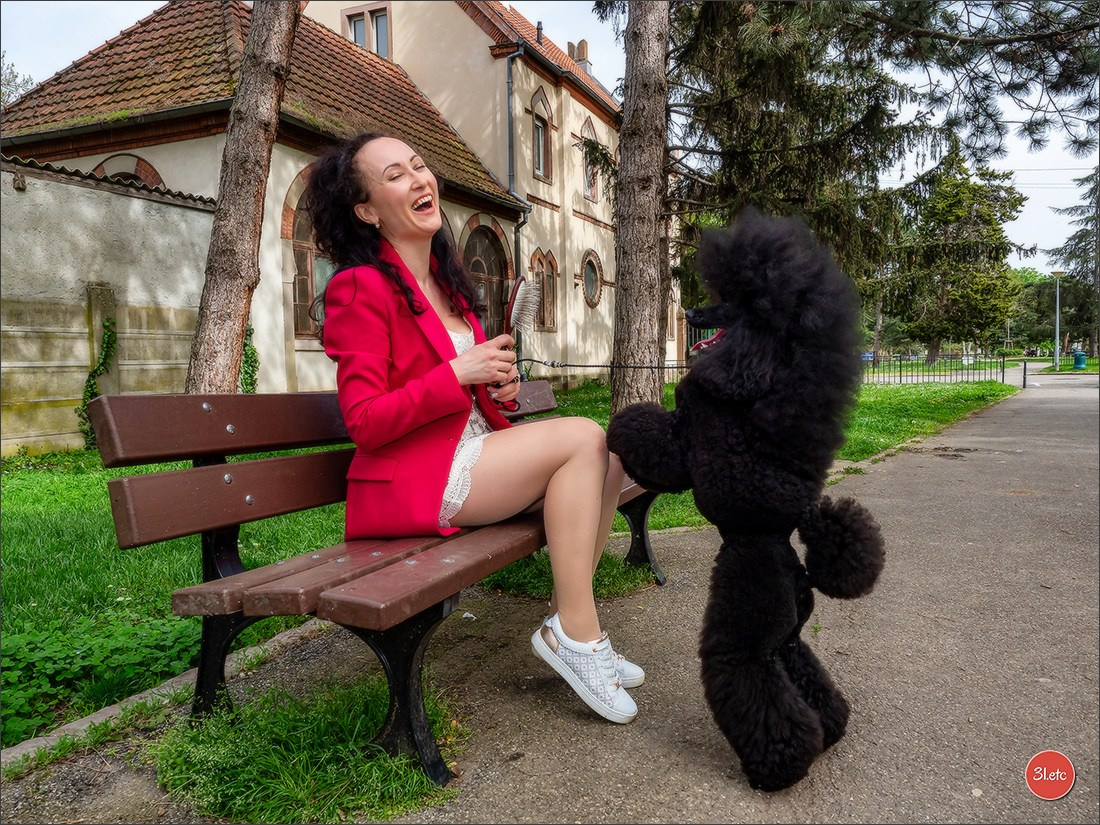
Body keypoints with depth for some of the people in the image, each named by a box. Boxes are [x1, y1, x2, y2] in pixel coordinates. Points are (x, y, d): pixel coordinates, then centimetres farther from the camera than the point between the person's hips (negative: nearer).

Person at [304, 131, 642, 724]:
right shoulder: (361, 287, -11)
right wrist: (458, 374, -21)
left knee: (607, 455, -7)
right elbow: (365, 424, -16)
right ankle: (575, 634, -13)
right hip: (410, 480, -8)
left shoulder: (443, 277, 15)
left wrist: (499, 384, 3)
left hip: (470, 451, 8)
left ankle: (567, 622, 0)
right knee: (583, 438, -20)